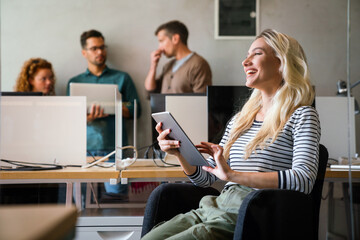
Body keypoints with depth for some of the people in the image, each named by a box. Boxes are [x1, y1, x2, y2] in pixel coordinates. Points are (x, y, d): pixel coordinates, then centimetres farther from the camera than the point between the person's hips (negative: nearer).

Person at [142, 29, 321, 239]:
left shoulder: (302, 116, 2)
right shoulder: (239, 120, 23)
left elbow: (304, 180, -16)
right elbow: (205, 178, 25)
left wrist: (232, 175, -21)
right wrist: (181, 152, 4)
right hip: (212, 208, 7)